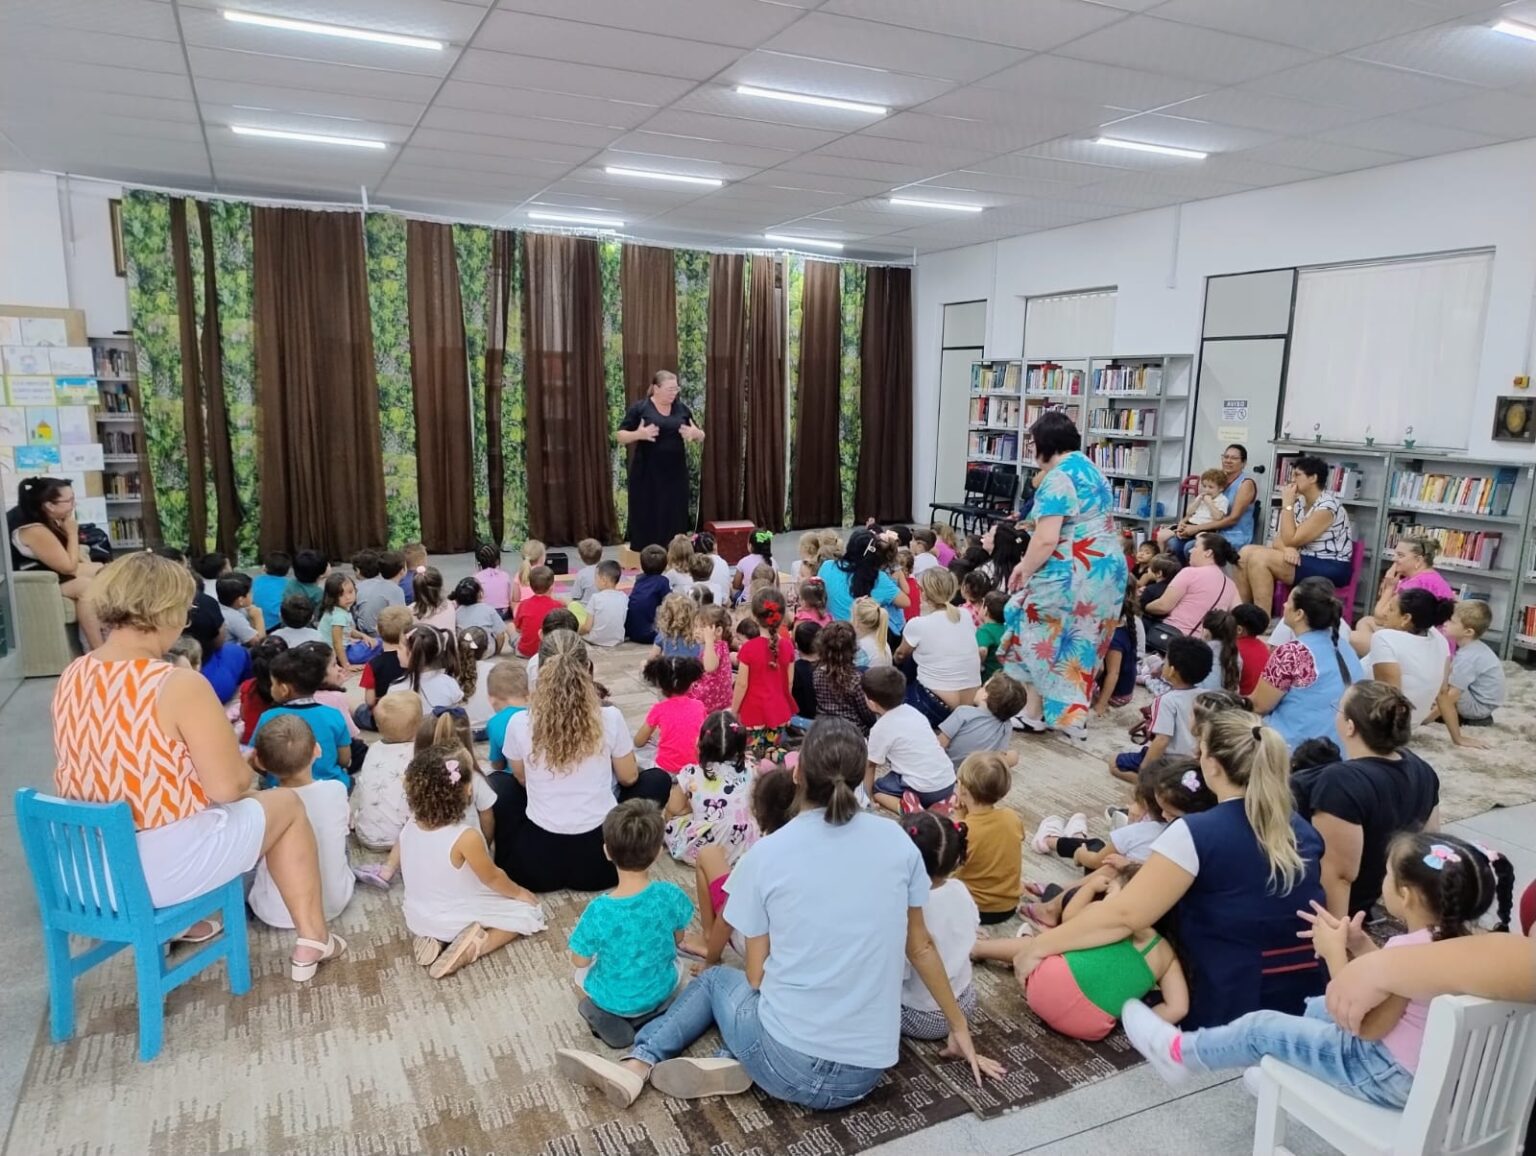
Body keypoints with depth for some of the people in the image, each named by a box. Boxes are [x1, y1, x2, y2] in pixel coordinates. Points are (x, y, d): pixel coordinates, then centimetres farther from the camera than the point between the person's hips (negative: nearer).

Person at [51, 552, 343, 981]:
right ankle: (312, 941, 24)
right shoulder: (180, 686, -24)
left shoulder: (71, 676, -1)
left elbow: (110, 768, 11)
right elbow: (229, 785, -20)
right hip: (160, 870, -7)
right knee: (287, 805, 17)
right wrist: (242, 762, 2)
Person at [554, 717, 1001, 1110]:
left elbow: (755, 976, 0)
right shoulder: (898, 842, -3)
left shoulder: (767, 855, -9)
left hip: (789, 1064, -2)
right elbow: (920, 946, 9)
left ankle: (637, 1066, 9)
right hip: (864, 1073, 3)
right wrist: (960, 1029, 22)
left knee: (716, 979, 29)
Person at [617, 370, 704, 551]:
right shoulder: (639, 408, -2)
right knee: (645, 518, -1)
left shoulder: (682, 408, 8)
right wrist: (639, 434, -22)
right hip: (646, 475, -3)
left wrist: (695, 433, -10)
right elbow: (620, 437, -2)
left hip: (675, 474, 3)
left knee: (675, 519, 3)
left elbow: (701, 436, 13)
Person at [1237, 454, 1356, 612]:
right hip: (1306, 560, 9)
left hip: (1331, 569, -9)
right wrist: (1287, 549, -20)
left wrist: (1287, 503, -16)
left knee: (1258, 558, -25)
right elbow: (1281, 539, 5)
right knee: (1246, 552, -7)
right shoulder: (1300, 502, 8)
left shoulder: (1327, 506, -18)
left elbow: (1291, 539, -20)